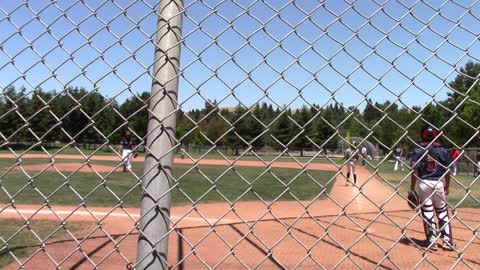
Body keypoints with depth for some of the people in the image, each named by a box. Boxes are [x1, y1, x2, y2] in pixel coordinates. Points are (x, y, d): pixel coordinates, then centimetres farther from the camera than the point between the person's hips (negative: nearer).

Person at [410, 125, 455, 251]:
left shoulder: (418, 150, -5)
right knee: (442, 211, 13)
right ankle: (447, 240, 16)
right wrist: (447, 185, 16)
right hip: (438, 183, 2)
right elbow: (448, 171, 2)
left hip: (424, 184, -1)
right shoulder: (442, 150, 0)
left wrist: (412, 188, -2)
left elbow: (415, 171, -9)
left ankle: (432, 241, 11)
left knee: (427, 212, 6)